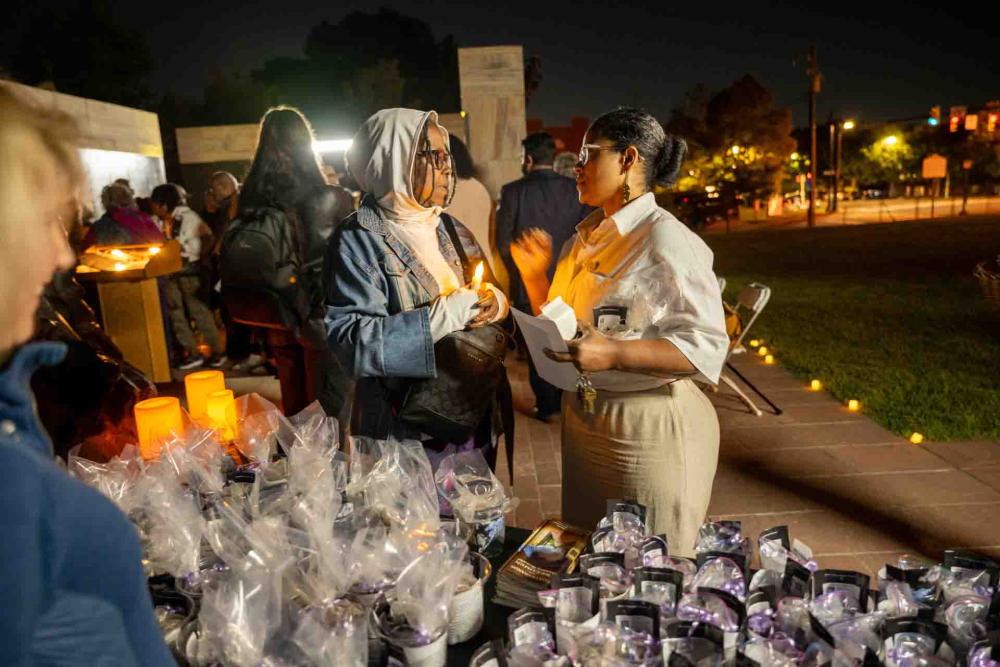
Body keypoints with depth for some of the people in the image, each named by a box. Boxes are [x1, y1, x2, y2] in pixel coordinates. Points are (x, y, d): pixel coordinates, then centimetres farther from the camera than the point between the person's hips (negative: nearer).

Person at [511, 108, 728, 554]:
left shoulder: (666, 241, -16)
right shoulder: (585, 237, 8)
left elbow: (706, 347, -21)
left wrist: (612, 353, -30)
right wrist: (535, 275, 1)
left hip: (649, 428, -7)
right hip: (583, 418, 8)